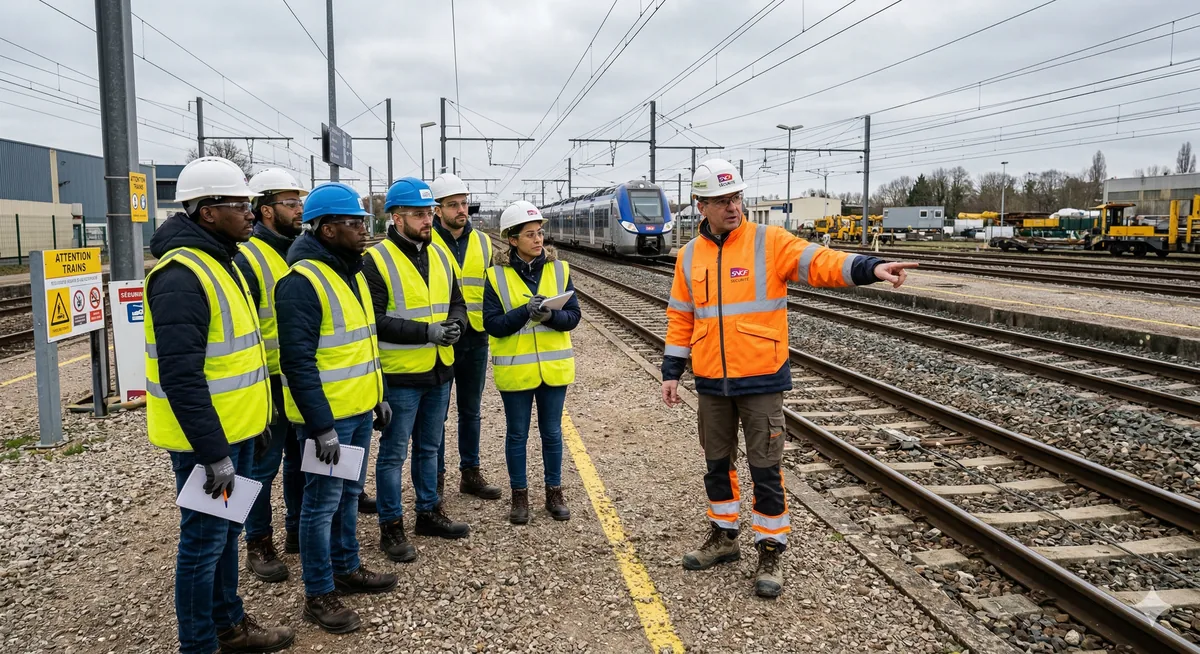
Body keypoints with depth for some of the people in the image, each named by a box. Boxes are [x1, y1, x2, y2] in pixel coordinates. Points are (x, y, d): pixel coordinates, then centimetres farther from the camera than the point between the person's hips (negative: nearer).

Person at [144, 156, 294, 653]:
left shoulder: (220, 263, 11)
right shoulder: (181, 276, -21)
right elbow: (181, 377, -26)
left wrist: (255, 417, 19)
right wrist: (213, 453, -24)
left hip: (235, 429, 10)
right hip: (205, 439, -10)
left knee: (226, 531, 20)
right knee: (205, 539, 4)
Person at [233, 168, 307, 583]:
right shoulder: (247, 259, -13)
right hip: (270, 384, -7)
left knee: (303, 460, 17)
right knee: (264, 466, 5)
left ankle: (299, 530, 32)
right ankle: (258, 545, 20)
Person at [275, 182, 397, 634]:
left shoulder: (351, 271, 11)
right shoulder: (302, 280, -19)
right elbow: (297, 361, -22)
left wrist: (378, 395, 18)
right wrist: (321, 425, -22)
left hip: (359, 409, 9)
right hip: (327, 415, -9)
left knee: (349, 493, 20)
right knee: (323, 502, 3)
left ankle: (347, 568, 35)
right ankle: (319, 594, 16)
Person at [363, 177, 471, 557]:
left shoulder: (439, 256, 9)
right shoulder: (376, 260, -13)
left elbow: (457, 302, 16)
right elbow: (374, 320, -18)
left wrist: (455, 323, -7)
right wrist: (427, 331, -23)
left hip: (439, 372, 7)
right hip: (400, 375, -7)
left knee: (429, 448, 19)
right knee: (393, 453, 5)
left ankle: (429, 512, 34)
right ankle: (391, 527, 18)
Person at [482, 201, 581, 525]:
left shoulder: (559, 269, 0)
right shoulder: (497, 276, -6)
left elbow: (573, 316, -3)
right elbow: (492, 324, -11)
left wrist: (550, 315, -23)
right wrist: (524, 312, -25)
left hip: (554, 367, 2)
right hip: (515, 370, -1)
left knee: (552, 433, 13)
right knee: (517, 435, 11)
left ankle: (554, 492, 28)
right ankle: (519, 496, 26)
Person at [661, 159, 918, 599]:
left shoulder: (769, 242, -6)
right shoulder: (690, 256, 6)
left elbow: (818, 262, -20)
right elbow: (681, 318, 10)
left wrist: (870, 267, -37)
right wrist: (672, 372, 9)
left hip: (761, 380, -4)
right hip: (711, 382, 4)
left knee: (765, 469, 2)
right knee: (717, 462, 16)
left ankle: (770, 552, 17)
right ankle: (723, 536, 34)